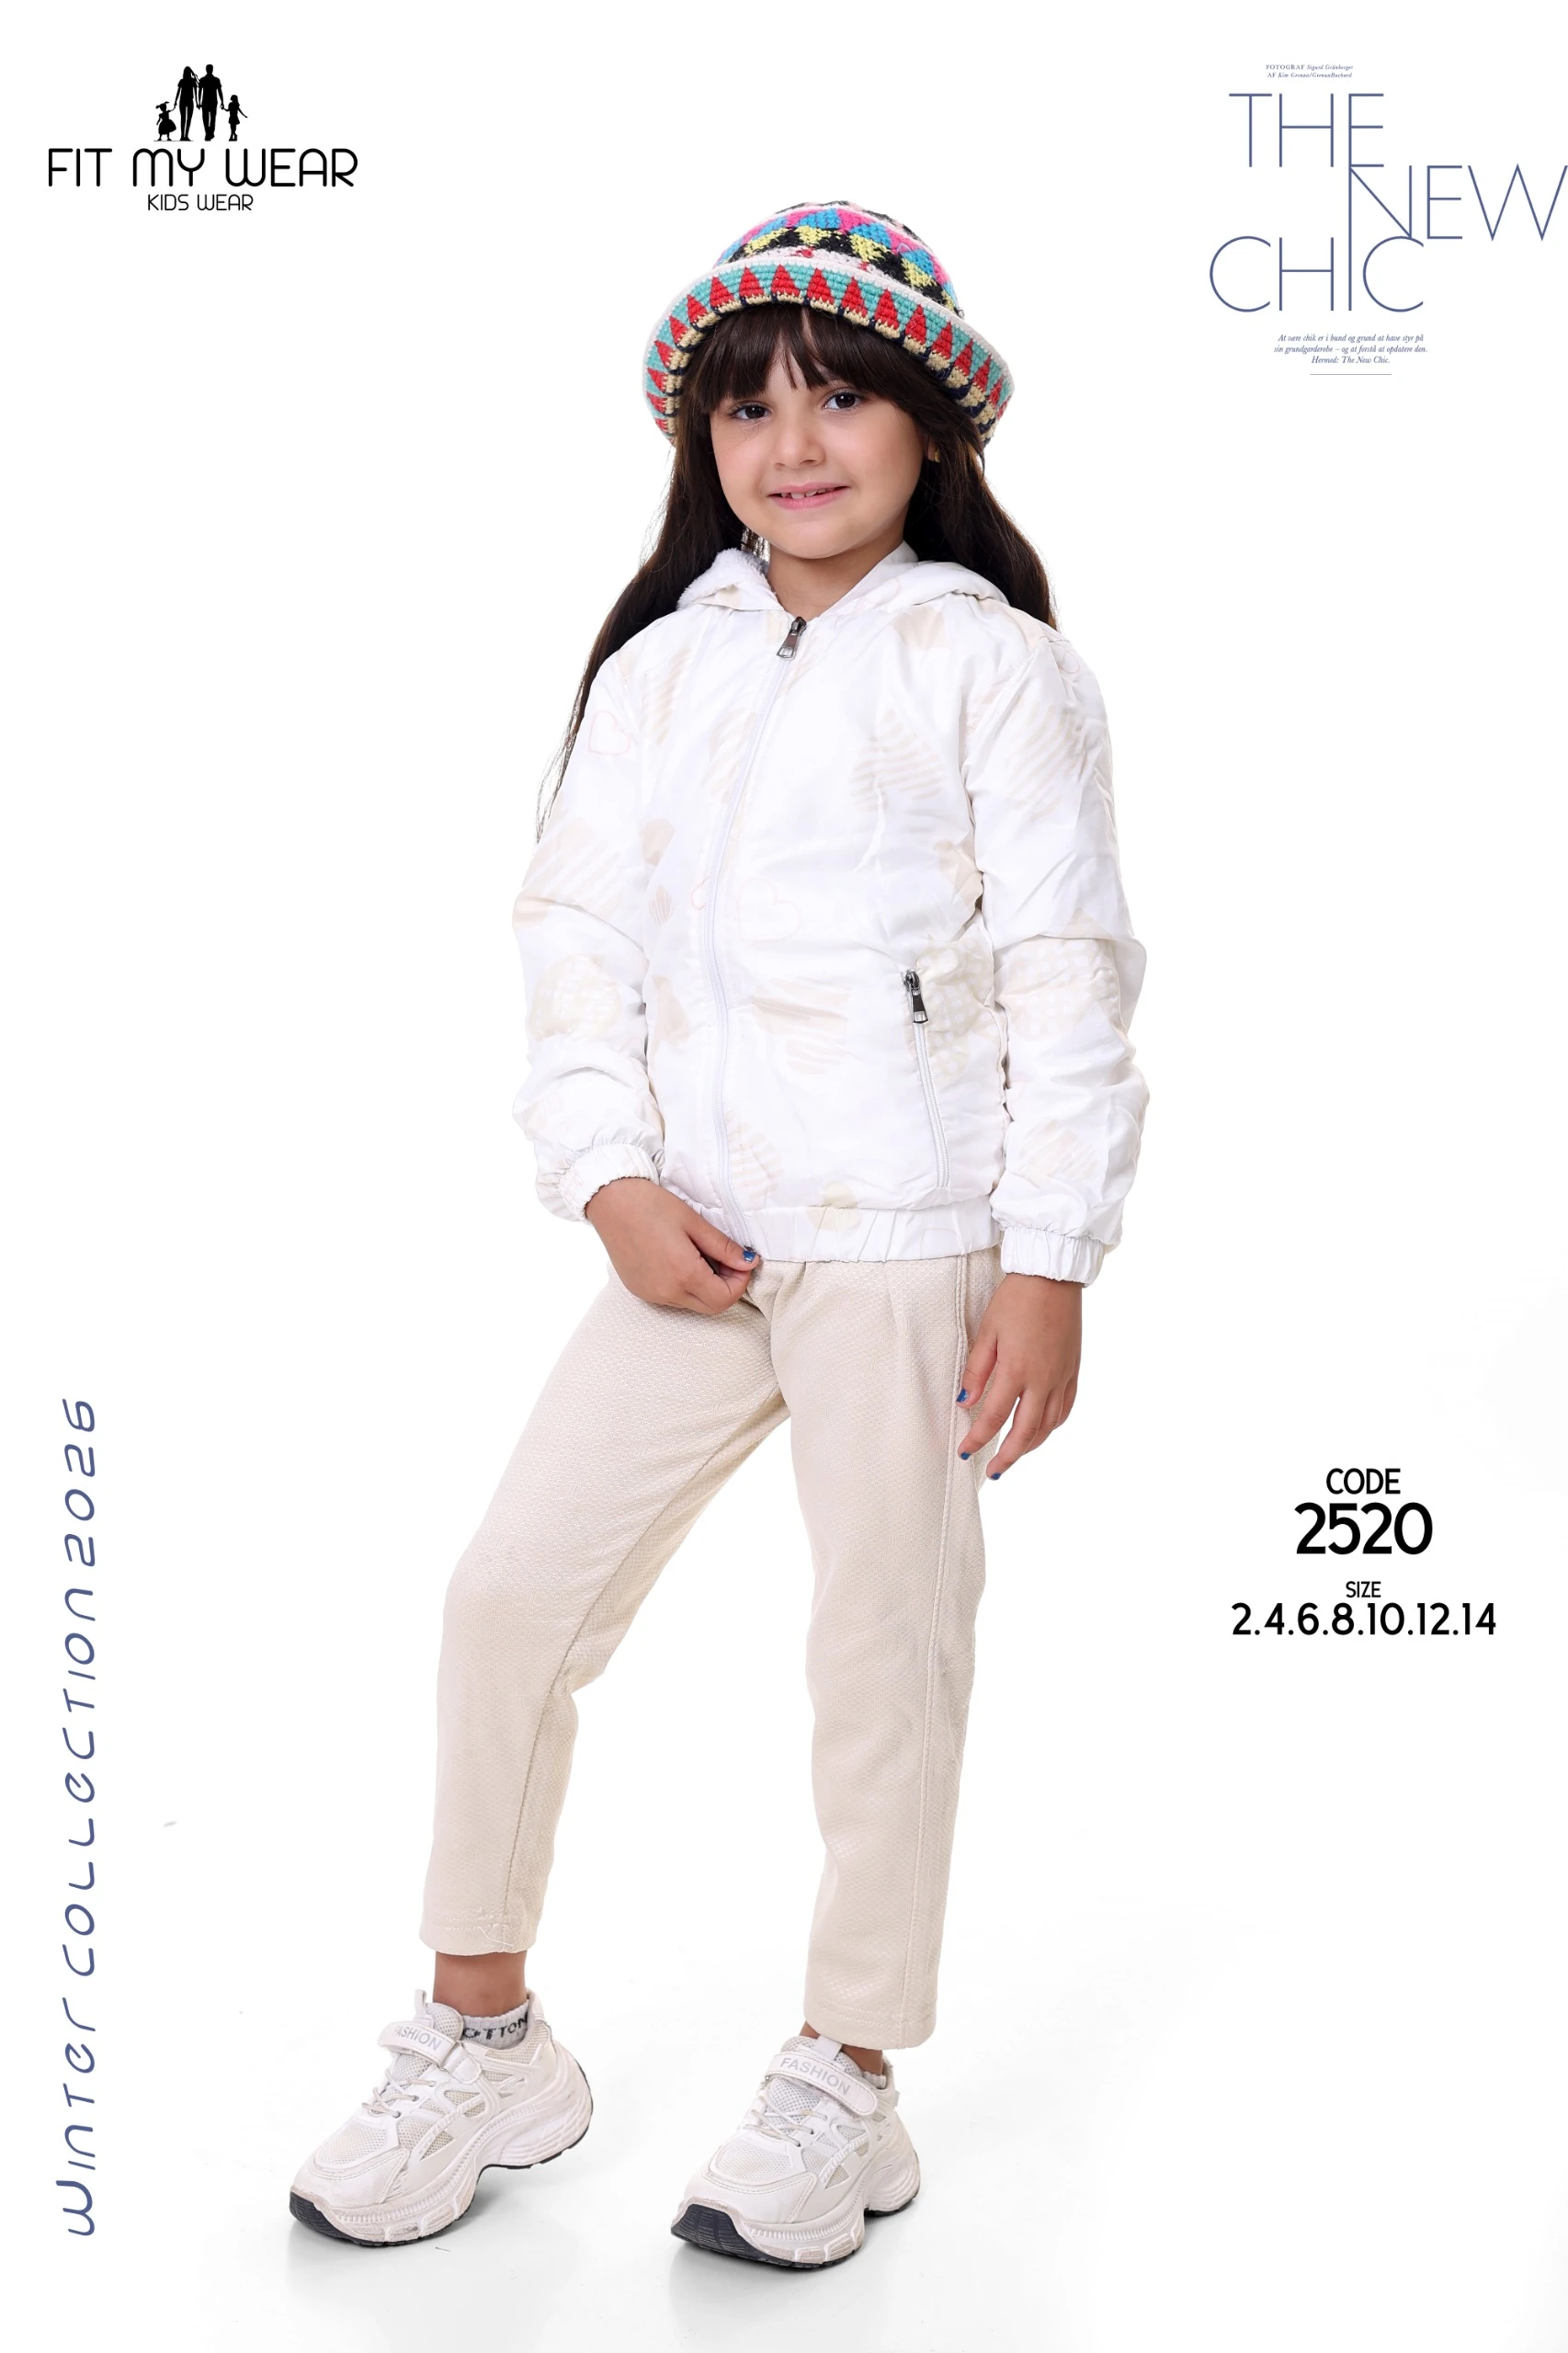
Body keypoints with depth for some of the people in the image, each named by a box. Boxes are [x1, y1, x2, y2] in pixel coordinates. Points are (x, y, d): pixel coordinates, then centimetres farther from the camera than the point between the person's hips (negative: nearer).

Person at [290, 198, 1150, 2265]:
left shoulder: (990, 662, -2)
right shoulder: (657, 666, 11)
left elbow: (1067, 970, -5)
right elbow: (577, 933, 8)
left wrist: (1049, 1264, -10)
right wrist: (612, 1184, -6)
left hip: (914, 1250, -4)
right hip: (690, 1241, 5)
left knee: (888, 1643, 5)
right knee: (514, 1592, 3)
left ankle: (845, 2086, 24)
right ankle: (483, 2039, 23)